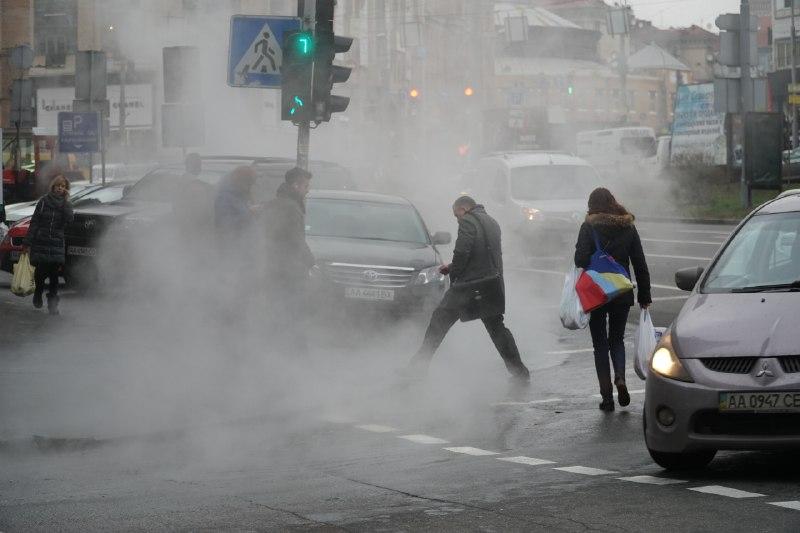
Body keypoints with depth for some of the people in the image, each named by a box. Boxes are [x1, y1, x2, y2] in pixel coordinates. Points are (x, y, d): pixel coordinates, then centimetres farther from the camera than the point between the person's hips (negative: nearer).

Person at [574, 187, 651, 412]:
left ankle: (607, 395, 3)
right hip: (622, 294, 3)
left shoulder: (589, 227, -8)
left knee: (600, 343, 8)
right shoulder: (628, 227, 3)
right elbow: (640, 264, 4)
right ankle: (620, 378, -7)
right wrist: (644, 296, 9)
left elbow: (580, 259, -17)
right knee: (617, 339, 19)